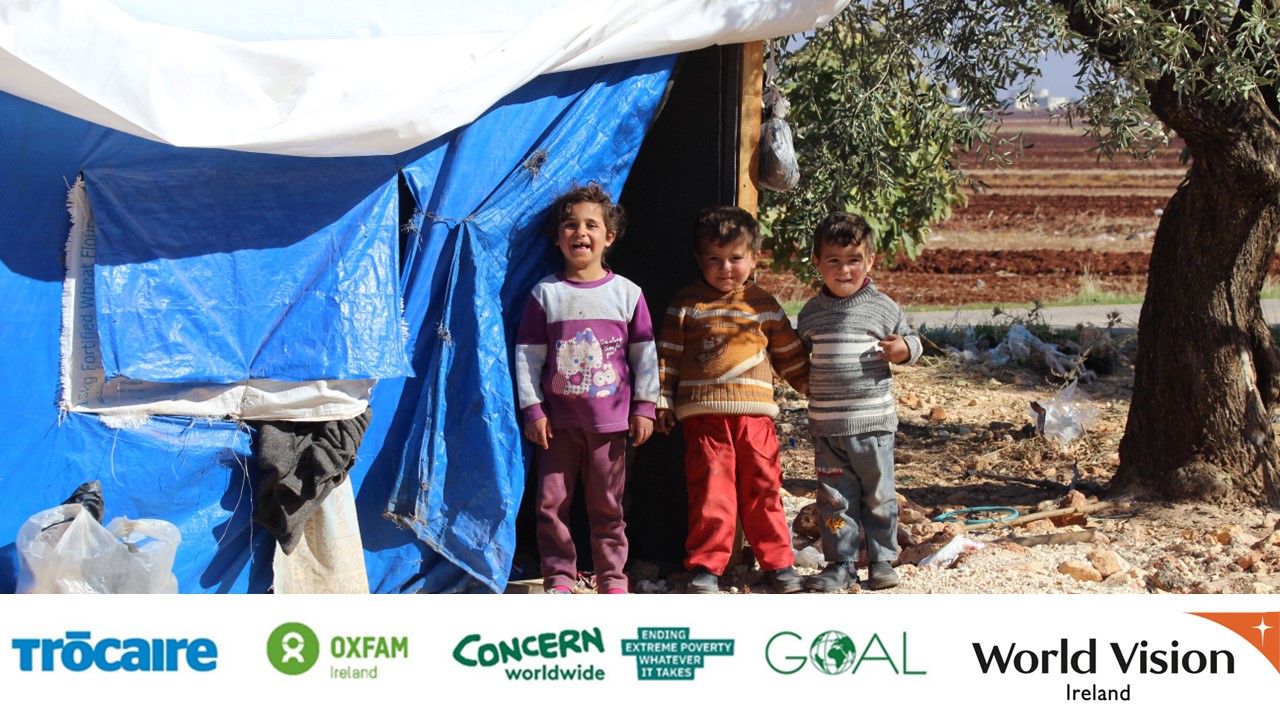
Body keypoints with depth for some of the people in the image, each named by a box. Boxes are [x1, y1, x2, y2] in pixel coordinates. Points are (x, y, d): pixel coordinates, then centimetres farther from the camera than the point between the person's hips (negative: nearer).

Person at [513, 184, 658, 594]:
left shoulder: (627, 293, 3)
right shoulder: (545, 294, 2)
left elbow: (645, 354, 5)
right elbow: (527, 355, 3)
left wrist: (644, 407, 1)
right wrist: (532, 409, -2)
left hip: (610, 419, 0)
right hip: (558, 421, 1)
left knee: (607, 504, 5)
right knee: (552, 501, 1)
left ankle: (612, 577, 16)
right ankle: (559, 576, 13)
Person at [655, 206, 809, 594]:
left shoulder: (764, 305, 12)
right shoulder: (687, 304, 7)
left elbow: (790, 355, 19)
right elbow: (668, 355, 7)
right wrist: (661, 400, 2)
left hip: (755, 414, 2)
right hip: (704, 415, -1)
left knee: (763, 489, 5)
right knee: (710, 491, -3)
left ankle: (778, 562, 16)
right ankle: (705, 565, 7)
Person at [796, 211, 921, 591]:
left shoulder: (883, 307, -2)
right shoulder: (811, 313, 6)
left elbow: (911, 341, 7)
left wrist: (902, 350, -14)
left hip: (873, 421, -2)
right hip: (826, 426, 2)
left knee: (878, 495, 8)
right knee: (834, 497, 4)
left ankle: (882, 560, 21)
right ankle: (841, 564, 13)